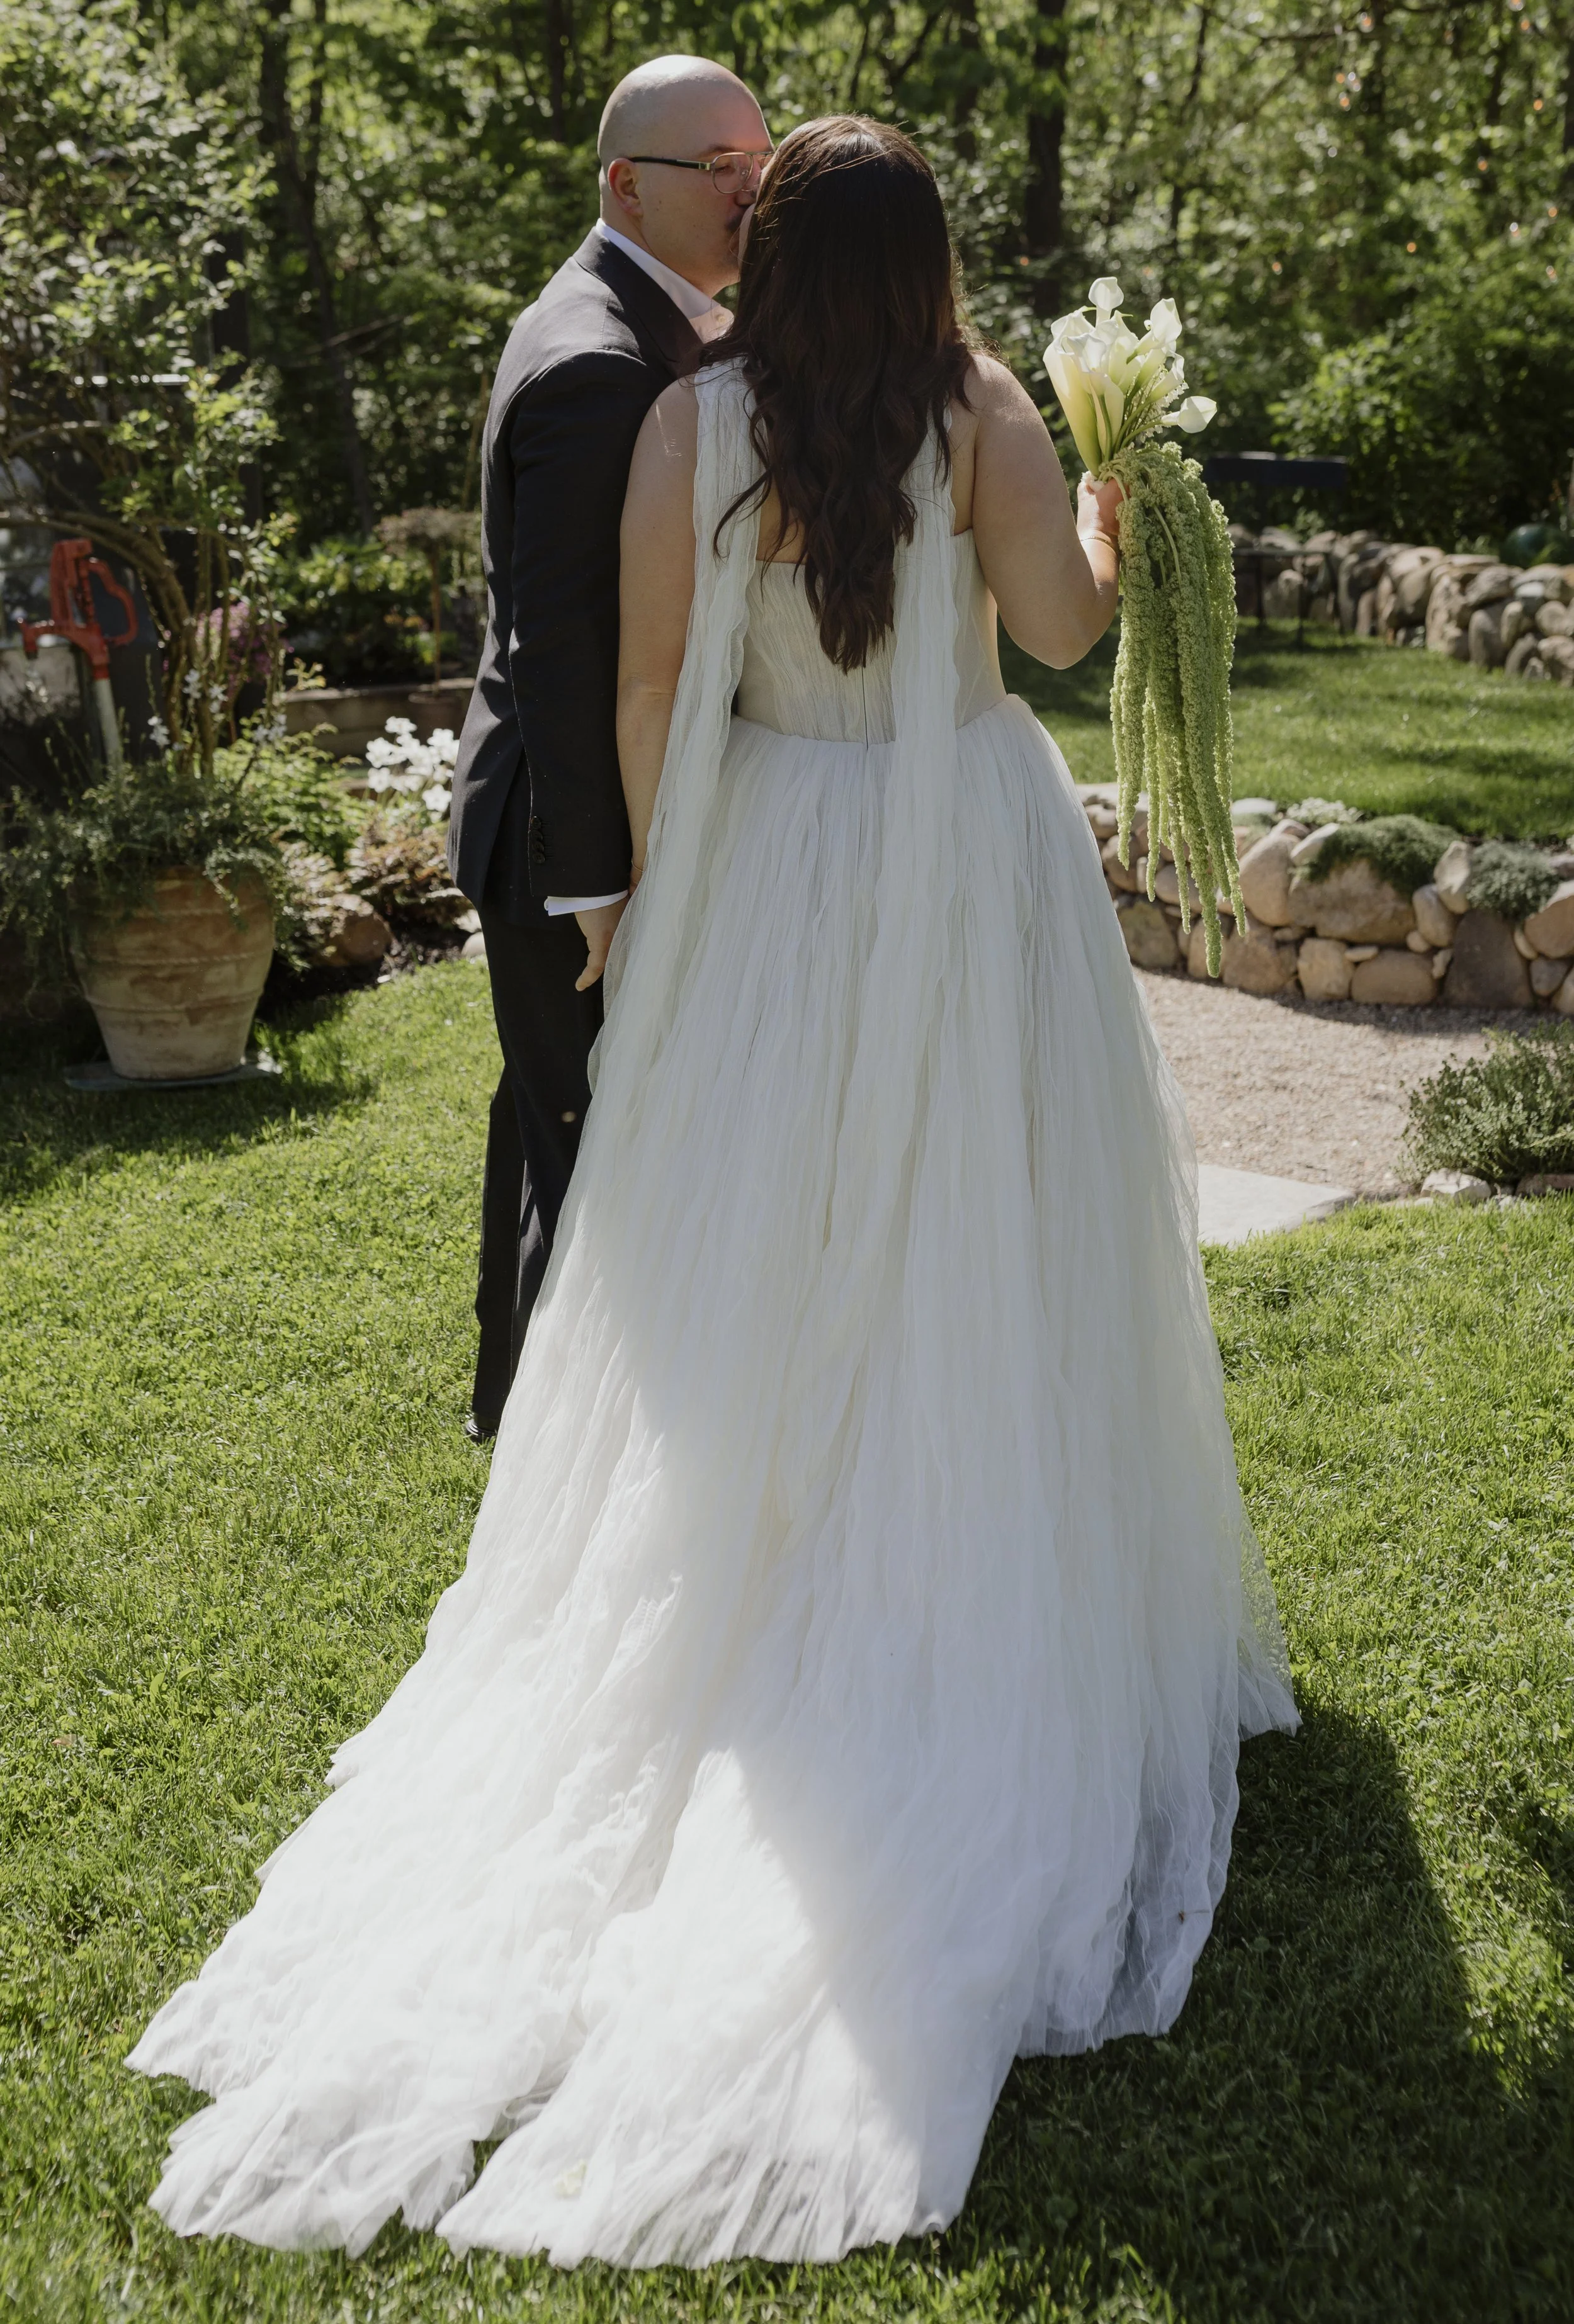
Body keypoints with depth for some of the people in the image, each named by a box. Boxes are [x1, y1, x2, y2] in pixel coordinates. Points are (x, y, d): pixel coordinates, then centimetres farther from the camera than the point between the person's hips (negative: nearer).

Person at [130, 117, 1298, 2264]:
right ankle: (990, 1592, 16)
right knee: (972, 1261, 8)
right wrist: (1099, 517, 13)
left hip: (771, 869, 1)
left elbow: (652, 687, -6)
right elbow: (1062, 626, -8)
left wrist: (656, 887, 5)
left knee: (756, 1273, 11)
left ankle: (745, 1597, 20)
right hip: (966, 869, -1)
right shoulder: (977, 410, -8)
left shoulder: (691, 425, -5)